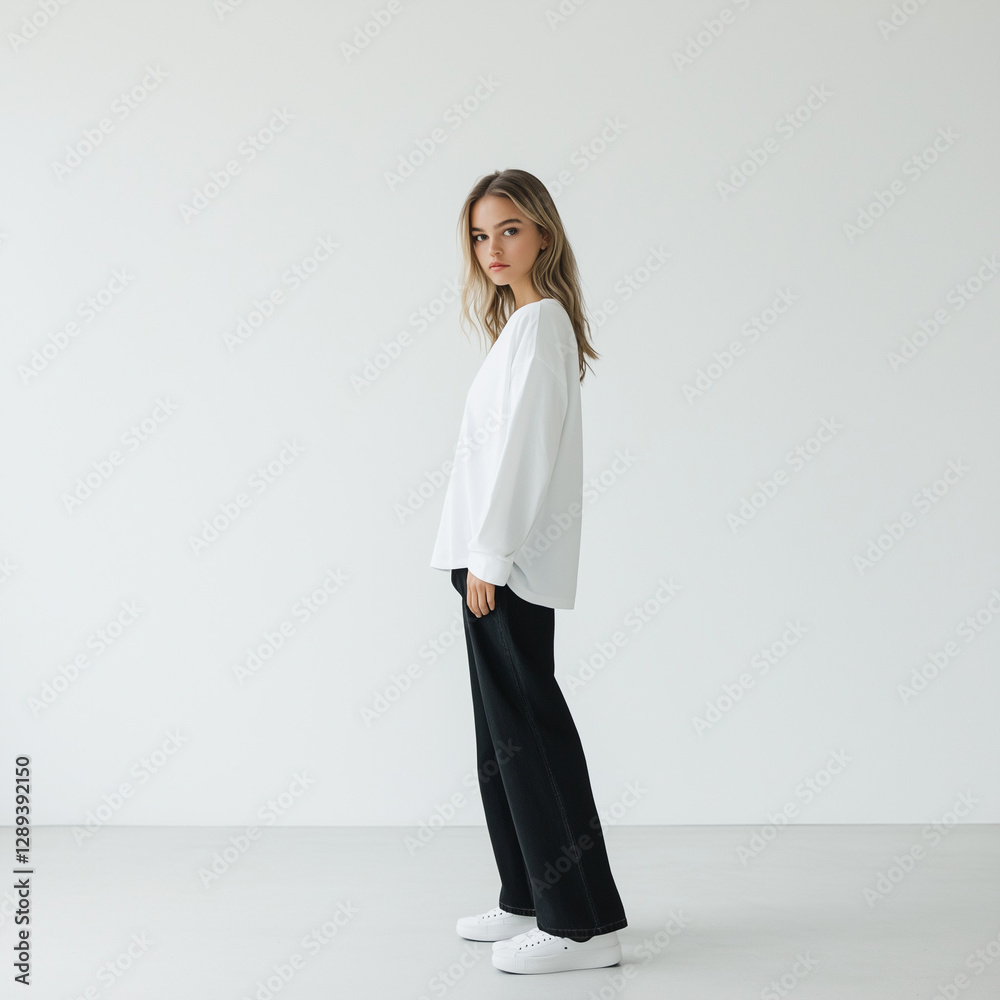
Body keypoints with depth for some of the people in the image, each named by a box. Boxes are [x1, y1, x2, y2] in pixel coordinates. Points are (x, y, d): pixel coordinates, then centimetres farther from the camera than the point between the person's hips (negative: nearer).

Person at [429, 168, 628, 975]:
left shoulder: (538, 322, -11)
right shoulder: (527, 322, 19)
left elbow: (523, 447, -18)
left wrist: (487, 556, -18)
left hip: (509, 560, -10)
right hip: (498, 558, 10)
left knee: (526, 727, -8)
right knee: (509, 728, 13)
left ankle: (584, 923, -3)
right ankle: (531, 901, 22)